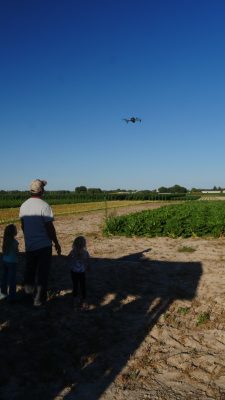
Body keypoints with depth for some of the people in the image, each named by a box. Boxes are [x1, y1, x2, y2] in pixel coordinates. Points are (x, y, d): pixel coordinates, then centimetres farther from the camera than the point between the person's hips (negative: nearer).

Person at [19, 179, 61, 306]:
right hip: (44, 245, -6)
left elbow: (23, 226, 10)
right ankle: (39, 299, 14)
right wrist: (57, 244, -6)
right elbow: (50, 228, -18)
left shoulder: (24, 205, 0)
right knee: (42, 272, 7)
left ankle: (29, 288, 41)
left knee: (30, 268, 25)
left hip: (29, 245, 6)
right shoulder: (44, 206, -19)